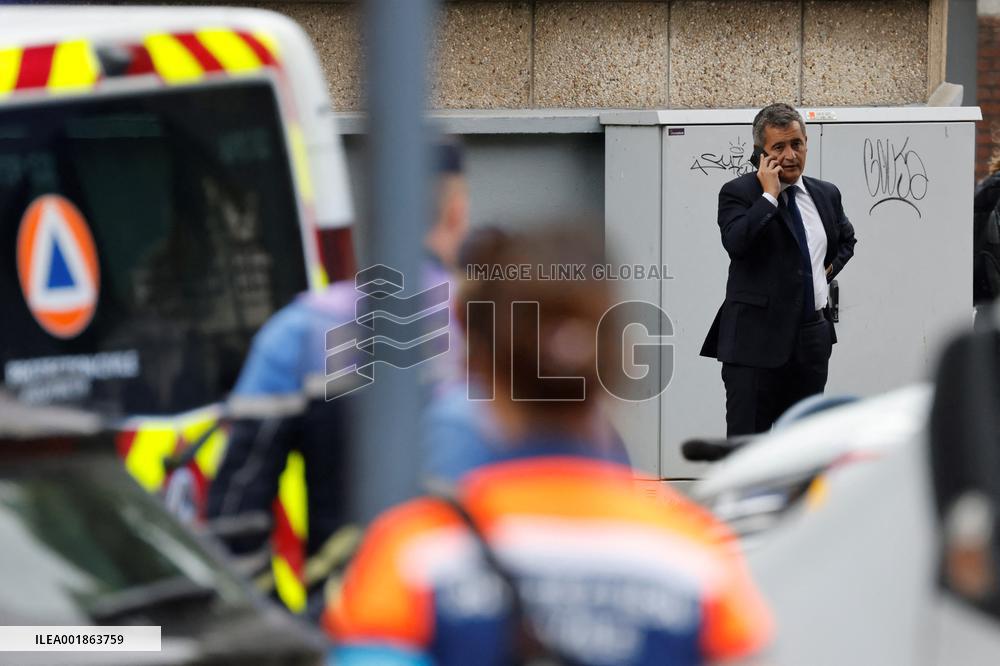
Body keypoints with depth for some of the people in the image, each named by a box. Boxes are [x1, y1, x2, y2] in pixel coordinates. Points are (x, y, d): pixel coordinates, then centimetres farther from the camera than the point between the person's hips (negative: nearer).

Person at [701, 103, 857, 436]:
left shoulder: (826, 194, 11)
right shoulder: (738, 193, -6)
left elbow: (846, 240, 32)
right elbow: (735, 243, -26)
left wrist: (830, 269, 14)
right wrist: (769, 195, -19)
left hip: (812, 337, 6)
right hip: (756, 338, -6)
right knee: (746, 437, -8)